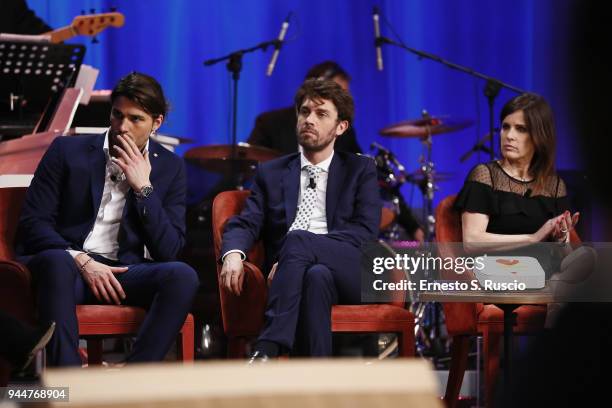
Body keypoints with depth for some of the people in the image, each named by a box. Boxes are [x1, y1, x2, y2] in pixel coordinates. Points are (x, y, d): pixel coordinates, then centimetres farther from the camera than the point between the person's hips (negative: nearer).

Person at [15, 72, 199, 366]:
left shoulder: (169, 168, 10)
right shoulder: (67, 151, 5)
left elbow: (169, 250, 3)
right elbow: (32, 223, 0)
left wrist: (143, 188, -7)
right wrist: (82, 261, -15)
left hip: (122, 272, 2)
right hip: (66, 264, -2)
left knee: (182, 276, -28)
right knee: (57, 261, -38)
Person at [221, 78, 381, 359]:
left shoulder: (360, 170, 17)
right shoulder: (271, 173, 24)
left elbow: (365, 230, 2)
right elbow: (245, 224, 11)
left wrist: (300, 247, -13)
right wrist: (233, 254, -17)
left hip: (350, 273, -1)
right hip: (295, 273, 1)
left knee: (297, 239, -33)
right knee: (316, 276, -38)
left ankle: (266, 352, -46)